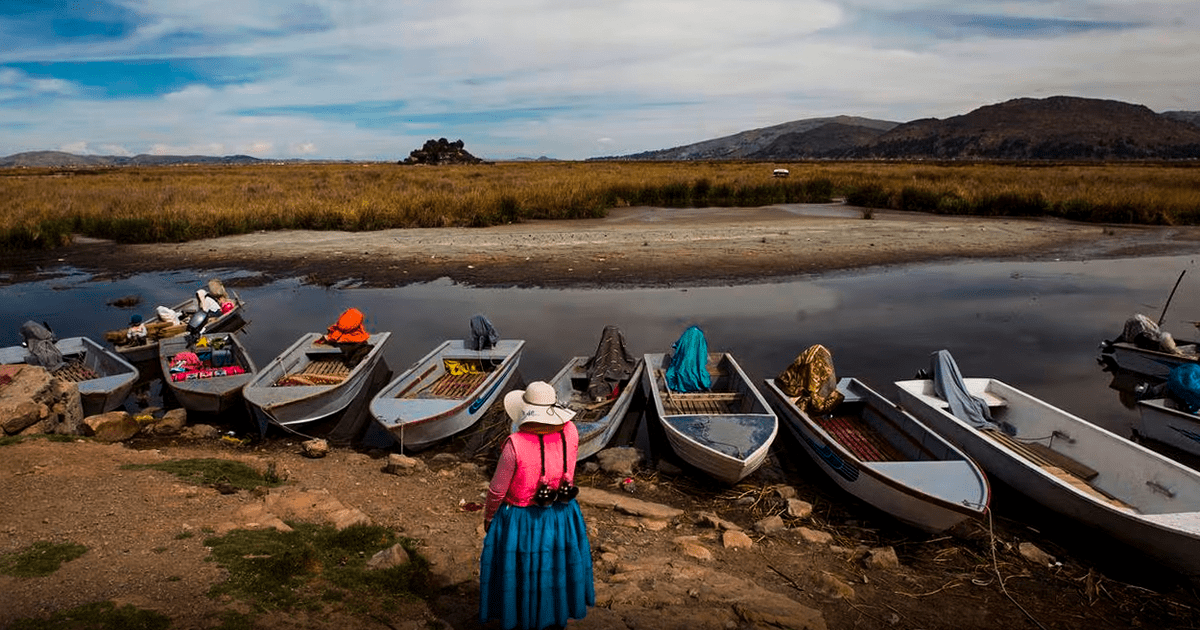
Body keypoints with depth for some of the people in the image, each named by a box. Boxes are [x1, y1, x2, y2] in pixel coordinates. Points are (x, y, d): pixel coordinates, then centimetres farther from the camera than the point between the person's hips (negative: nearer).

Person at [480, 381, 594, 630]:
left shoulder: (515, 444, -28)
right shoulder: (570, 432, -17)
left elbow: (497, 489, -16)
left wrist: (488, 516, 2)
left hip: (521, 520, -4)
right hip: (561, 517, 4)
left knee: (521, 570, 19)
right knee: (555, 564, 27)